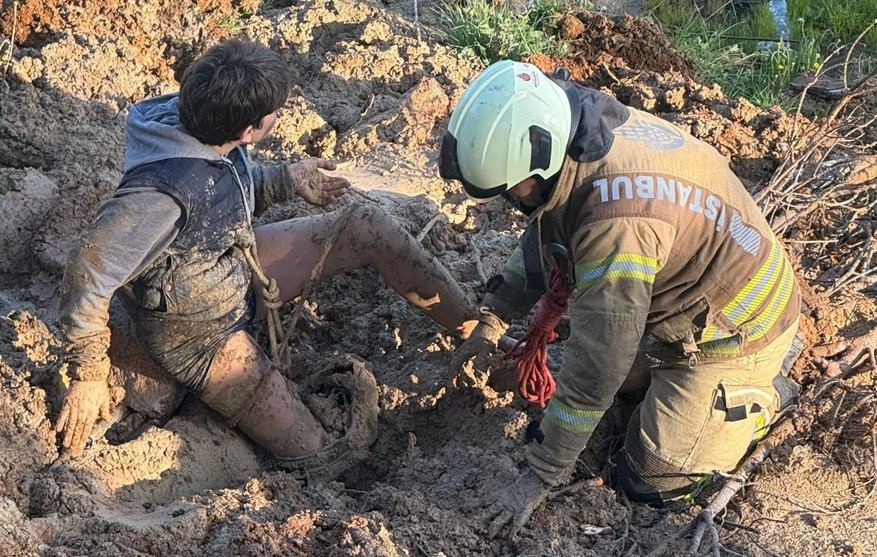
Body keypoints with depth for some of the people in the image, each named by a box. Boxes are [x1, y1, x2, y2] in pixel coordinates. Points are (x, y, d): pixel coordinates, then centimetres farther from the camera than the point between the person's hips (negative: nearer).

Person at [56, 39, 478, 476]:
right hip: (200, 337, -7)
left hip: (240, 271, 8)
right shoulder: (163, 194, -40)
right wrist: (88, 376, -25)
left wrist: (285, 181, -3)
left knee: (369, 227, -3)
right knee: (318, 451, -9)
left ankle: (477, 333, 11)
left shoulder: (205, 129, -14)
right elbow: (88, 276, -34)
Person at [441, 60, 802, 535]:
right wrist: (494, 318, 7)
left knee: (649, 482, 1)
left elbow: (594, 374, -32)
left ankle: (763, 395, 14)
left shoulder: (617, 223, -40)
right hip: (684, 296, 8)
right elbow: (543, 237, 8)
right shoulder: (586, 131, -14)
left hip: (733, 330, -8)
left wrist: (539, 477, -22)